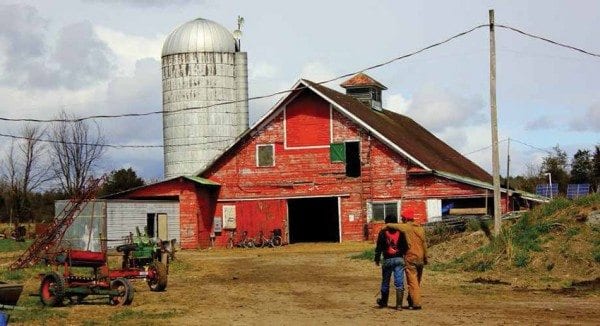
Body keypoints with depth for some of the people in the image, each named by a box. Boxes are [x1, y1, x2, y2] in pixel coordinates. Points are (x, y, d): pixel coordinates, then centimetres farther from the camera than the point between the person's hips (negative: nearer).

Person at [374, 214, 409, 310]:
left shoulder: (383, 233, -3)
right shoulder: (401, 233, 2)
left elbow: (379, 247, -3)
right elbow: (405, 246, 6)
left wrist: (377, 259, 7)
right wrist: (406, 257, 18)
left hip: (387, 260, -1)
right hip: (399, 259, 1)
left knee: (385, 282, 16)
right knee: (399, 283, -1)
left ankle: (383, 302, 31)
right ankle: (399, 304, -6)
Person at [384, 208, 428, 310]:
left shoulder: (405, 227, -9)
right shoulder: (420, 228, 7)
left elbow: (390, 225, -19)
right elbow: (424, 244, 10)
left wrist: (383, 229, 1)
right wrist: (425, 258, 16)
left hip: (410, 258, -6)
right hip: (420, 258, 6)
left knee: (412, 281, -4)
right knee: (416, 281, 15)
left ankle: (416, 304, -8)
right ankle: (411, 301, 27)